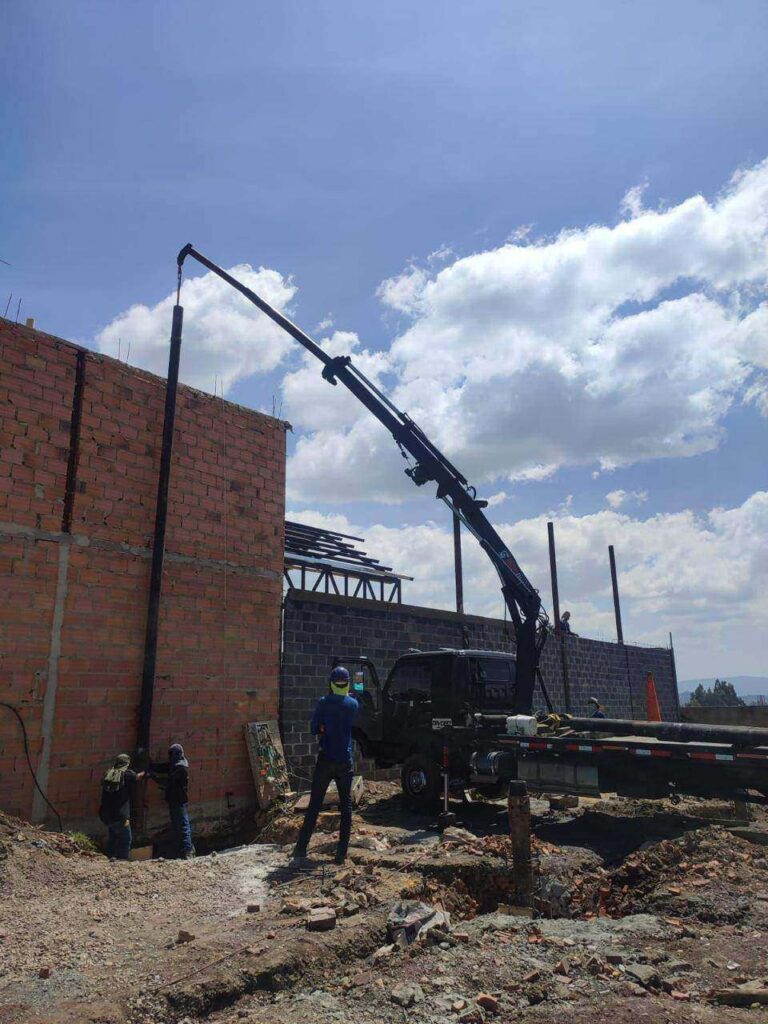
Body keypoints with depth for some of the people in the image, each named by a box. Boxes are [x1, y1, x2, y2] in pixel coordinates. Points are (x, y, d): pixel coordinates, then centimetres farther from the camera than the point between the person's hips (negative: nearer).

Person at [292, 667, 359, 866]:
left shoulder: (323, 703, -7)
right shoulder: (353, 704, 0)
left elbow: (314, 729, -2)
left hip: (325, 760, -1)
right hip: (345, 761, 1)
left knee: (314, 805, 6)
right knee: (346, 805, 9)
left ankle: (301, 849, 5)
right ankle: (341, 853, 7)